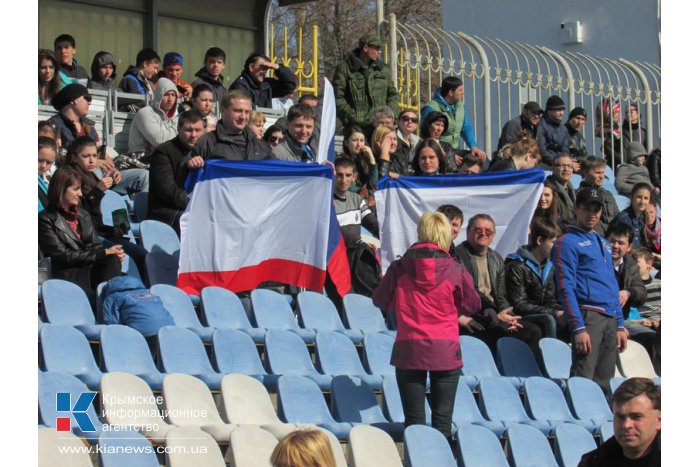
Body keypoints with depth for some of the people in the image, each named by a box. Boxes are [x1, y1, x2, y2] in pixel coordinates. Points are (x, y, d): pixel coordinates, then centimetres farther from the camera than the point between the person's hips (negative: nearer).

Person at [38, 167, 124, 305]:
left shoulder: (82, 214, 23)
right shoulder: (46, 219, 0)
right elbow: (62, 255, -8)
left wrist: (112, 255, -8)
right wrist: (104, 253, -12)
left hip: (93, 267, 6)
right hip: (70, 273, -6)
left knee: (112, 260, -29)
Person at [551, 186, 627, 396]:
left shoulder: (604, 243, 22)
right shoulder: (567, 242, -2)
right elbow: (566, 288, -10)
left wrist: (620, 325, 17)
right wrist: (578, 328, -18)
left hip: (610, 319, 8)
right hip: (588, 315, -8)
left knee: (604, 383, 8)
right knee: (582, 380, -14)